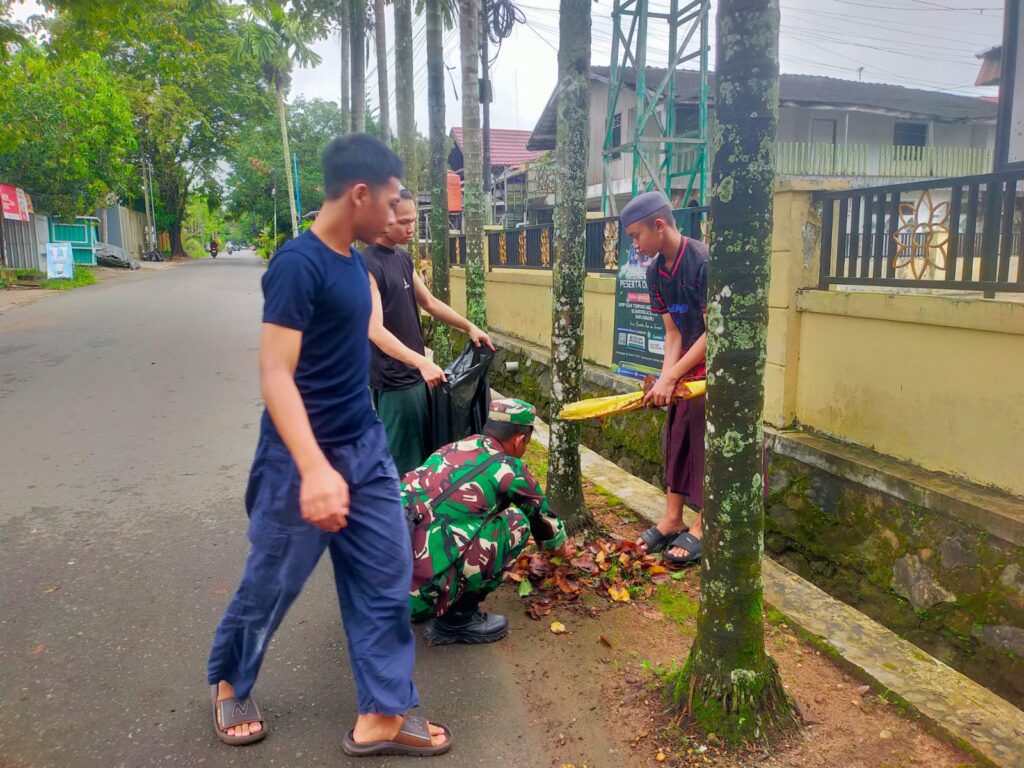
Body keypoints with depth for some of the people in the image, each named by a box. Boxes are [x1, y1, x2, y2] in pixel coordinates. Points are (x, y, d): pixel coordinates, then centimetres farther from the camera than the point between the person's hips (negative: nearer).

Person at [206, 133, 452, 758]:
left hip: (367, 448, 8)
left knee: (386, 580, 8)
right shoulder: (298, 263, -19)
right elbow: (275, 374, -25)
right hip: (303, 458, -8)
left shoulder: (355, 260, 7)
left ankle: (383, 717, 22)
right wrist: (315, 469, -36)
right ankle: (229, 684, 40)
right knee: (271, 585, 11)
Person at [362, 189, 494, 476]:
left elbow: (429, 302, 19)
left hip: (412, 371, 9)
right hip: (393, 377, -9)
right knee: (400, 461, -1)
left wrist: (469, 327, 13)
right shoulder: (369, 265, -18)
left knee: (422, 449, 17)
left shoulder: (403, 257, 10)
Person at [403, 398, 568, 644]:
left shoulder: (455, 448, 16)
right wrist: (560, 544, 43)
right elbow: (541, 515, 19)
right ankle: (457, 619, 7)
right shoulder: (509, 470, -1)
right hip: (417, 592, -7)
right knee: (516, 521, 3)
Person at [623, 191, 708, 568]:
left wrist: (671, 376, -21)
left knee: (708, 444, 0)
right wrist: (664, 381, -11)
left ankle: (700, 529, 12)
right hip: (688, 367, 8)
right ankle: (672, 519, 24)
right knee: (677, 438, 12)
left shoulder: (703, 261, -24)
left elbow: (713, 331, -24)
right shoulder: (655, 271, 0)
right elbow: (673, 333, 2)